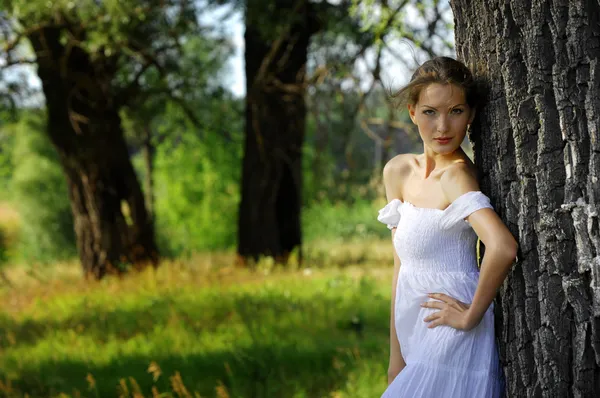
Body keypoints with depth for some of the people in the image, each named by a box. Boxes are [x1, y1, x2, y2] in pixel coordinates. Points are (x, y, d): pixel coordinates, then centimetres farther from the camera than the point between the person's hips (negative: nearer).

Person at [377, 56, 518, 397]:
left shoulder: (456, 174, -15)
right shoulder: (398, 172, 8)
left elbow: (503, 248, -32)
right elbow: (403, 270, 11)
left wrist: (471, 315, -19)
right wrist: (397, 358, 9)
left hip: (453, 351, -7)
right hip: (420, 351, 7)